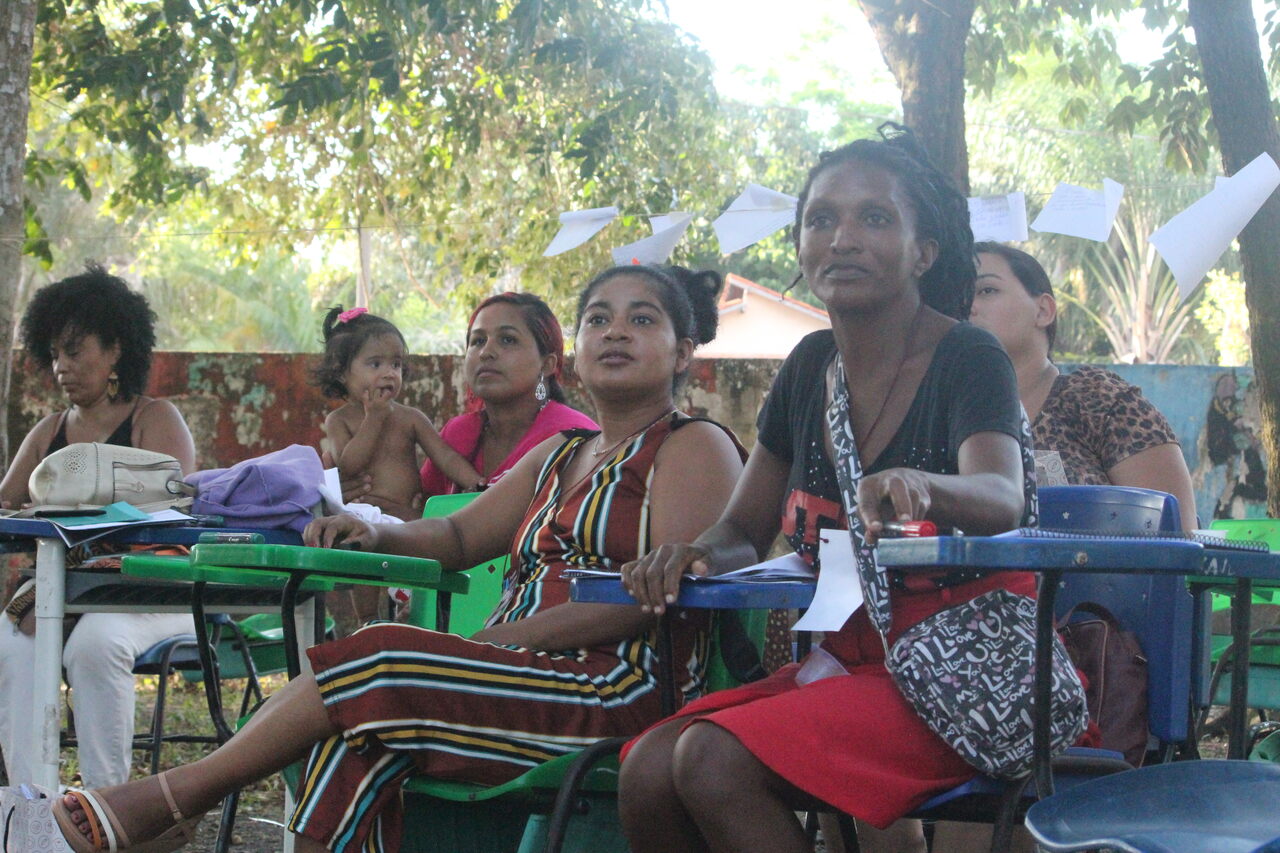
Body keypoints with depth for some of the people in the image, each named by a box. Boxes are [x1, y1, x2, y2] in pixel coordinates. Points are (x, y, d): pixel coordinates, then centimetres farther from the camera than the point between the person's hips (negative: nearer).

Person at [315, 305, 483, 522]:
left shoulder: (411, 418, 13)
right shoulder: (339, 420, 7)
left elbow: (446, 457, 6)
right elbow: (348, 467, -8)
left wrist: (477, 485, -13)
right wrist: (374, 417, -5)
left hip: (409, 515, 0)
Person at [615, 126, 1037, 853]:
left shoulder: (968, 361, -10)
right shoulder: (810, 367, 10)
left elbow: (1001, 498, -29)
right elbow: (745, 528, 16)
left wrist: (914, 486, -53)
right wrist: (692, 557, -9)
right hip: (850, 661, 7)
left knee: (715, 759, -27)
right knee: (649, 767, -17)